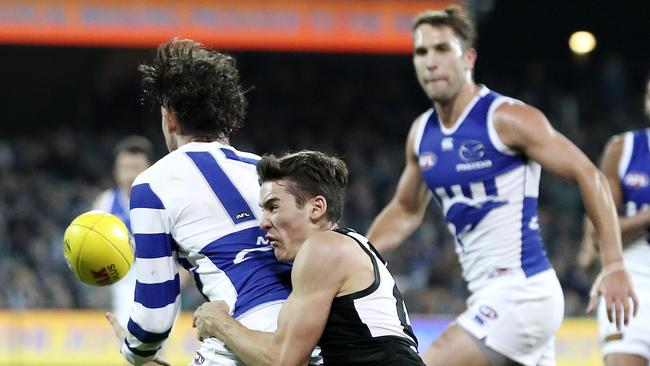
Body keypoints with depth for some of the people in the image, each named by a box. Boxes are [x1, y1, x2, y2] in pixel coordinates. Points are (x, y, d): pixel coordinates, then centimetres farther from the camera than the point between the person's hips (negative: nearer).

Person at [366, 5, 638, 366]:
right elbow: (406, 210, 26)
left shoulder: (507, 119, -11)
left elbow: (588, 175, -10)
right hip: (487, 295, 8)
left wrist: (614, 266, -16)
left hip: (521, 292, -8)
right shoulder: (421, 133, 11)